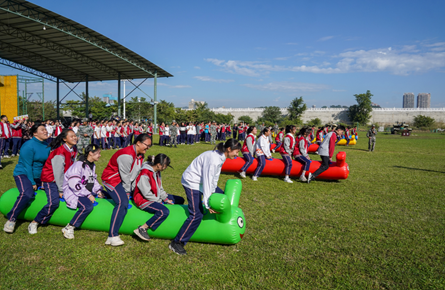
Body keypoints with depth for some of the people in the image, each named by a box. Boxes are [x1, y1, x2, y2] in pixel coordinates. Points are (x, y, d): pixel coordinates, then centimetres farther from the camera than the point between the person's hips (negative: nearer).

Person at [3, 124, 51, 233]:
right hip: (23, 174, -7)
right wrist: (32, 183, -15)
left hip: (38, 177, 7)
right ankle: (11, 219, -18)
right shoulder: (29, 146, -13)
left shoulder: (47, 146, 6)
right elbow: (27, 166, -15)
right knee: (27, 193, -33)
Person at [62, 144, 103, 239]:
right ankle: (69, 228, -19)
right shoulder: (78, 165, -17)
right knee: (87, 206, -34)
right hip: (74, 192, -9)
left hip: (88, 191, 9)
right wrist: (88, 195, -23)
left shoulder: (92, 165, 12)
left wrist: (98, 190, 3)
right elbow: (74, 185, -23)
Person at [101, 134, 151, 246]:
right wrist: (127, 191, -11)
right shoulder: (127, 155, -25)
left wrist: (132, 189, 5)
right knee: (123, 202, -25)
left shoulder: (140, 155, 5)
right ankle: (112, 237, -25)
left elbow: (136, 173, 8)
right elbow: (125, 176, -20)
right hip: (111, 180, -10)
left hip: (123, 181, 10)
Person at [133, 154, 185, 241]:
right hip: (144, 200, -10)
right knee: (164, 211, -36)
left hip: (156, 197, 10)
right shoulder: (144, 174, -24)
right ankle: (142, 229, -23)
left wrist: (166, 199, 3)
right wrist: (159, 201, -14)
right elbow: (147, 194, -23)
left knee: (180, 200, 9)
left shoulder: (157, 171, 6)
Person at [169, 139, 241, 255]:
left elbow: (214, 178, 8)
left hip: (201, 181, 10)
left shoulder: (221, 157, 1)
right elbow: (207, 180, -29)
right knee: (197, 215, -15)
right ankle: (177, 243, -7)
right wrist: (207, 204, -27)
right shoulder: (213, 159, -29)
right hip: (192, 182, -10)